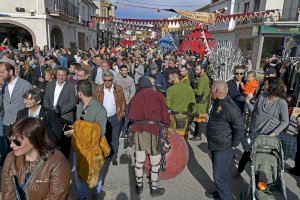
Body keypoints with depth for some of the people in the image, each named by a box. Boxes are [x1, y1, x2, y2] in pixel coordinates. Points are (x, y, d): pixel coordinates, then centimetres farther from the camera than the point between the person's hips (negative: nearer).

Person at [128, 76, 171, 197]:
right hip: (152, 129, -4)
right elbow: (164, 114, 3)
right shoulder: (158, 95, 2)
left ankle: (139, 186, 32)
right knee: (155, 162, 10)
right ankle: (154, 189, 22)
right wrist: (167, 126, 17)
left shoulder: (135, 97, 10)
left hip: (137, 130, 4)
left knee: (139, 161, 16)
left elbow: (131, 116, 7)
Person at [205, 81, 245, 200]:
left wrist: (232, 145, -15)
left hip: (224, 149, -9)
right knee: (218, 174, 24)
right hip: (215, 147, 9)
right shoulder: (217, 104, 7)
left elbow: (240, 129, -23)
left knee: (219, 176, 0)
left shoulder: (230, 107, -23)